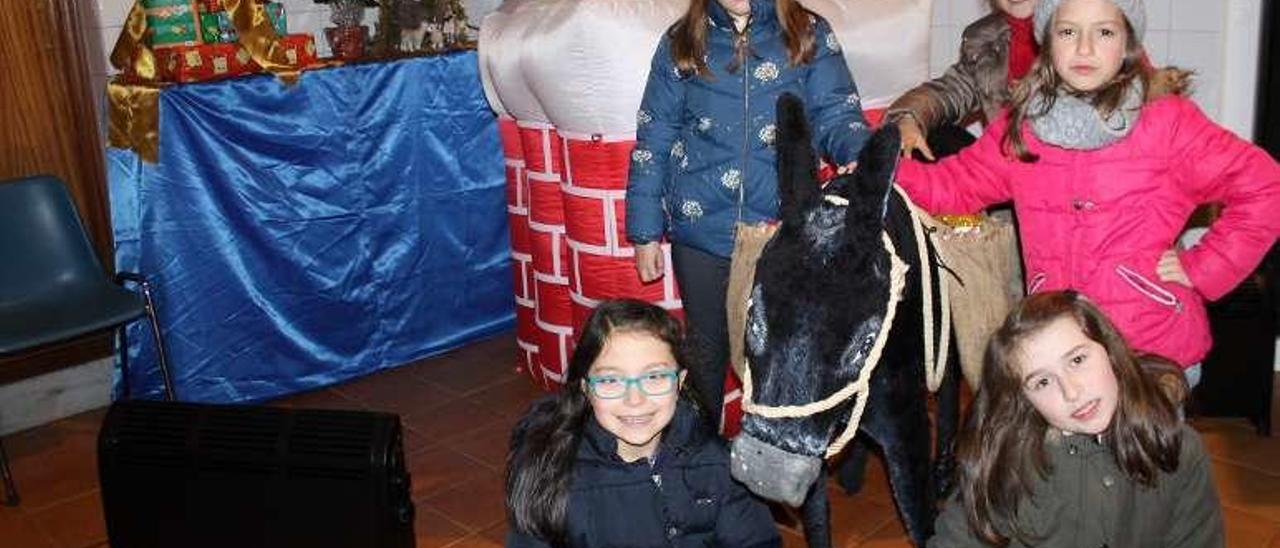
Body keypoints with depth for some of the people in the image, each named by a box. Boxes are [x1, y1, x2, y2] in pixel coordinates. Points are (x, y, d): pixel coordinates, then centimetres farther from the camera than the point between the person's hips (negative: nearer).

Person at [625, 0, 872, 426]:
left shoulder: (810, 35, -1)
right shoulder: (680, 43, 0)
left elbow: (835, 115, -7)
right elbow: (653, 140, 2)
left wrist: (861, 157, -30)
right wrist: (645, 232, 1)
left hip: (783, 231, 0)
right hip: (701, 230, 1)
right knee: (707, 349, 17)